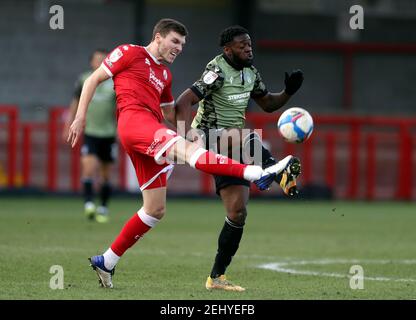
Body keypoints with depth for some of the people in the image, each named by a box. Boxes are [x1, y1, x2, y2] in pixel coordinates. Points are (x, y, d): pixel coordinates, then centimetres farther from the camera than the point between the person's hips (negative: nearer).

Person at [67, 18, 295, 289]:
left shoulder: (165, 74, 30)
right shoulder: (130, 53, 9)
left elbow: (171, 112, 40)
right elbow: (93, 80, 8)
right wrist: (81, 117, -1)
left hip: (151, 141, 10)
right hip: (133, 120, -10)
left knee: (156, 210, 7)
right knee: (184, 147, -31)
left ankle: (106, 262, 16)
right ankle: (256, 173, -56)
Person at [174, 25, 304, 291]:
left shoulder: (250, 72, 10)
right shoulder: (218, 72, -15)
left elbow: (268, 104, 22)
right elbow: (183, 103, -22)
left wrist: (289, 92, 3)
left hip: (231, 147, 7)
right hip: (209, 139, -7)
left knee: (238, 212, -1)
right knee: (250, 139, -38)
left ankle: (217, 277, 6)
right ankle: (282, 174, -64)